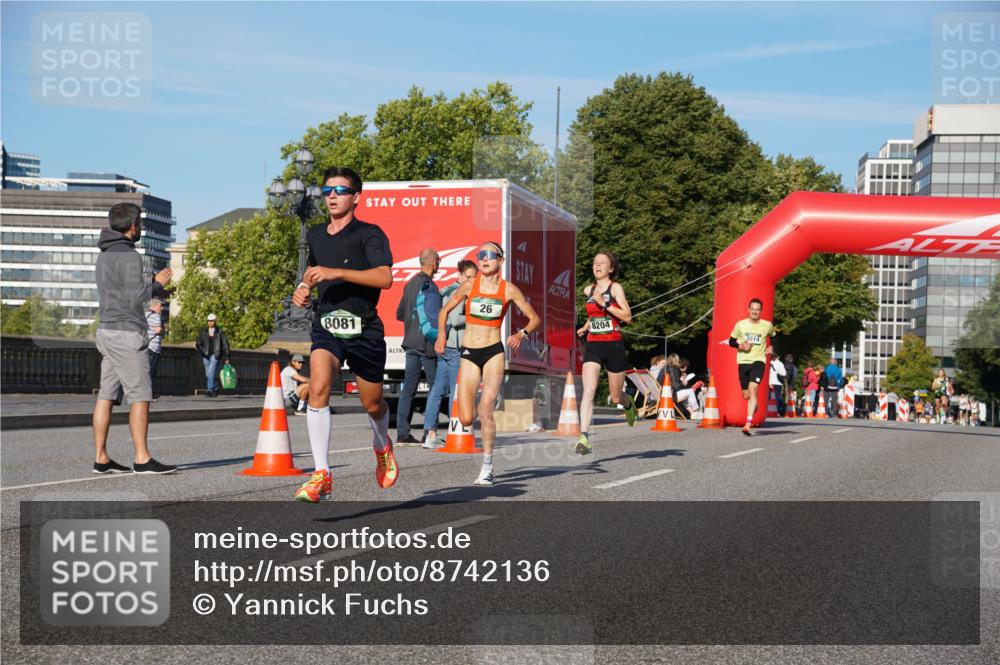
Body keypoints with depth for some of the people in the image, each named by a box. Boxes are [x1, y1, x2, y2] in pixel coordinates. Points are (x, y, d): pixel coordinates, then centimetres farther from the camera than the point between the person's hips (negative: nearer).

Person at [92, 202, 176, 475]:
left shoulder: (105, 255, 15)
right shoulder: (128, 256, -14)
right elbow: (136, 298, -18)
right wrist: (157, 283, -4)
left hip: (107, 331, 9)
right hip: (126, 332, -9)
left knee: (106, 395, 6)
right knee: (140, 396, -6)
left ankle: (101, 458, 7)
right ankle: (142, 459, -7)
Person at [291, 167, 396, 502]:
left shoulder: (369, 234, -6)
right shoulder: (315, 235, 12)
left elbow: (385, 277, -22)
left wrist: (335, 272, -26)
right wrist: (304, 288, 10)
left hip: (364, 330, -3)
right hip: (326, 327, 3)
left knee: (372, 404, 11)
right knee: (318, 387, -24)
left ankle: (382, 447, 48)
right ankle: (321, 475, -23)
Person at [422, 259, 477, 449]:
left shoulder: (447, 291, 17)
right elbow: (455, 319, -19)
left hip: (442, 345, 9)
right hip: (454, 346, -9)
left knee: (437, 390, 6)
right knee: (457, 391, -4)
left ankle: (430, 434, 4)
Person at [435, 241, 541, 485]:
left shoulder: (508, 290, -1)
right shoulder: (469, 286, 1)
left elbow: (535, 319, 4)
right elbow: (445, 310, 12)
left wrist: (522, 334, -16)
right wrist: (441, 335, -6)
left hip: (494, 353, -1)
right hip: (468, 355, 2)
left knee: (485, 411, -15)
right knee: (466, 420, -5)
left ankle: (487, 467, -1)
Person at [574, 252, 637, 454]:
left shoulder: (615, 288, -4)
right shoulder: (588, 290, 11)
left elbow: (627, 316, -14)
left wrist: (604, 303, -21)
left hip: (613, 346, -3)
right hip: (593, 346, 3)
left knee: (615, 398, 9)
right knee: (588, 390, -17)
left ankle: (629, 404, 46)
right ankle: (584, 438, -23)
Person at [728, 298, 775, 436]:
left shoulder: (767, 326, 2)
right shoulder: (740, 325, 2)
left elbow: (773, 337, 23)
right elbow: (731, 341, 11)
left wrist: (771, 348, 5)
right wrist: (740, 346, -8)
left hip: (758, 362, -2)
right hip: (743, 362, 2)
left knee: (753, 389, -22)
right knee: (746, 396, 7)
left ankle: (748, 424, -27)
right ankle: (754, 407, 44)